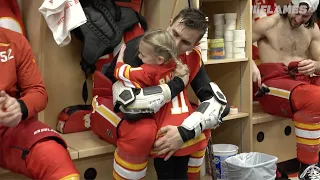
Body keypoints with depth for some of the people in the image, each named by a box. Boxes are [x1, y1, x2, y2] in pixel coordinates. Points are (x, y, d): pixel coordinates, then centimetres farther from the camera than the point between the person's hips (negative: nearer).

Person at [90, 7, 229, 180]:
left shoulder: (191, 57, -12)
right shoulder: (139, 48, -29)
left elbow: (219, 101, -19)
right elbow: (127, 103, -43)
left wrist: (185, 132, -36)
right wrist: (177, 84, -32)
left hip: (154, 113, 6)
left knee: (201, 127, -11)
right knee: (143, 132, -36)